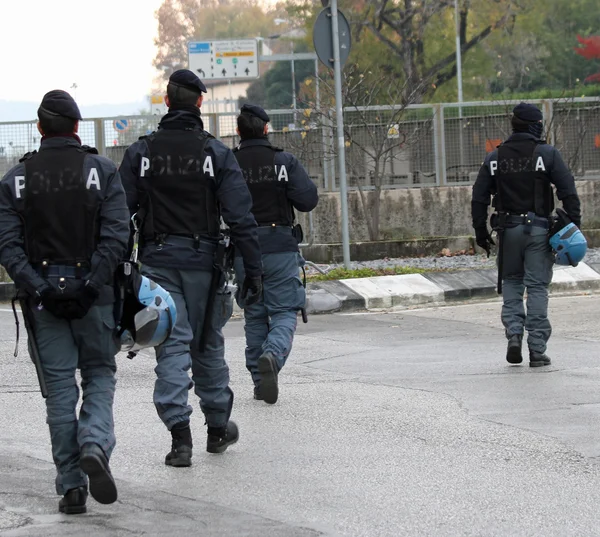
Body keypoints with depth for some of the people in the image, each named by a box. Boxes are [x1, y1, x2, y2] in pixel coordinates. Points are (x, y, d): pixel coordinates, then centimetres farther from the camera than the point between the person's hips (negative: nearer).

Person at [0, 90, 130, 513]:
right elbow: (116, 236, -11)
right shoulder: (102, 171, 0)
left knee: (59, 387, 6)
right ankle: (95, 444, -16)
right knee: (99, 375, 12)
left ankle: (72, 485, 4)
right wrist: (90, 284, -13)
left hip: (42, 296, 1)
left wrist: (38, 288, -11)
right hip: (93, 295, -1)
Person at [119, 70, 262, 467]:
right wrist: (253, 269, -4)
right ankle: (218, 427, 24)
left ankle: (180, 433, -13)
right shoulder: (217, 154, -4)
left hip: (157, 260, 0)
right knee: (208, 345, 13)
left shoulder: (141, 153, 1)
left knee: (172, 346, -1)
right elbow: (241, 217, -7)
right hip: (204, 261, 0)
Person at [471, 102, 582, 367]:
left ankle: (514, 333, -2)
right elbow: (568, 191, -9)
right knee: (537, 286, 1)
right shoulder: (547, 154, -4)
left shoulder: (495, 158, 5)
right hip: (538, 228, -2)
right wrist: (574, 226, -6)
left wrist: (480, 231, 13)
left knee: (511, 282, 17)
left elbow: (479, 198, 6)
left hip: (508, 228, 2)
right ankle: (537, 350, -1)